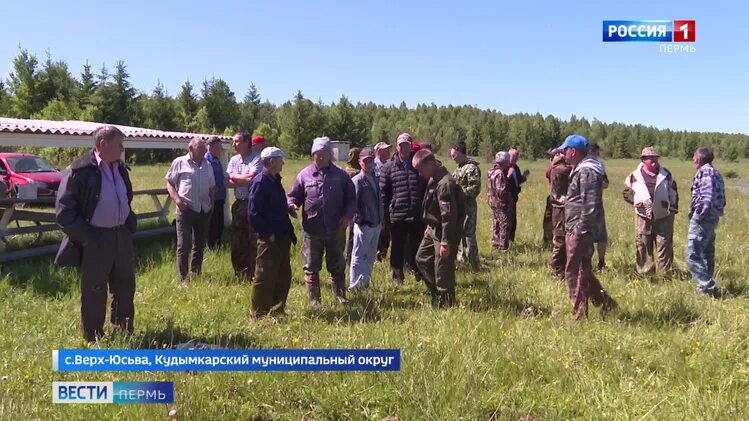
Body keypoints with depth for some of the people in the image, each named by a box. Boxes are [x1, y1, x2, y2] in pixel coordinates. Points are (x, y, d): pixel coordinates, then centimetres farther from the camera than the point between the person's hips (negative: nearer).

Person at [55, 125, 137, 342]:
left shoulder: (120, 168, 9)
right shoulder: (79, 170, -15)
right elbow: (63, 211, -15)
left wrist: (130, 227, 12)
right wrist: (85, 238, -16)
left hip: (121, 237, 7)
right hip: (95, 240, -7)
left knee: (125, 288, 17)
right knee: (94, 294, 5)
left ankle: (125, 334, 33)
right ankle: (93, 342, 20)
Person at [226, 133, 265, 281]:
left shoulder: (257, 159, -8)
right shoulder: (233, 160, 12)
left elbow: (252, 178, -22)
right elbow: (228, 183, 5)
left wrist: (234, 176, -5)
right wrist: (244, 180, -11)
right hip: (239, 203, 7)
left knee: (254, 240, -2)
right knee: (236, 240, 12)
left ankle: (252, 275, 8)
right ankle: (240, 274, 26)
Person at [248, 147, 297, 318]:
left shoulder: (275, 180, 14)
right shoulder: (260, 182, -15)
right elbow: (253, 213, -19)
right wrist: (267, 234, -18)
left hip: (282, 237, 9)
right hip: (269, 239, -9)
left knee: (284, 277, 15)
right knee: (265, 278, -1)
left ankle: (277, 310, 28)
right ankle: (258, 314, 11)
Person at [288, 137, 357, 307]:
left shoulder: (341, 175, 4)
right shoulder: (304, 174, 1)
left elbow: (351, 199, 8)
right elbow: (294, 196, 6)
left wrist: (348, 215, -8)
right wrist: (292, 205, -16)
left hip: (336, 229, 1)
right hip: (312, 230, -1)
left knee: (337, 266, 13)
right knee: (311, 267, 7)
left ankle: (340, 295, 29)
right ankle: (314, 300, 19)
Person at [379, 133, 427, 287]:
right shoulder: (389, 167, 2)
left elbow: (428, 190, 10)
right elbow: (383, 193, 2)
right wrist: (384, 215, -2)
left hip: (418, 216, 1)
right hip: (397, 216, -1)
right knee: (397, 249, 10)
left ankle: (419, 272, 28)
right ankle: (397, 276, 23)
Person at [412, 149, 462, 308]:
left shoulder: (445, 183, -26)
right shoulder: (433, 180, 6)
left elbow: (449, 216, -26)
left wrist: (445, 243, -25)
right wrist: (429, 227, 22)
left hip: (445, 232, -10)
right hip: (434, 229, 10)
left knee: (442, 271, -1)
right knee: (422, 258, 19)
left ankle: (445, 304, 13)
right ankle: (437, 294, 31)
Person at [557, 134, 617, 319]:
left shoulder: (587, 172, -17)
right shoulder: (580, 169, 16)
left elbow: (590, 206, -23)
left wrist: (579, 231, -22)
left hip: (580, 230, -11)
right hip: (575, 229, 11)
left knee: (574, 272, -3)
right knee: (583, 271, 19)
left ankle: (579, 314, 6)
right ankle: (604, 301, 29)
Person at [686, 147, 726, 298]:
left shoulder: (704, 172, -15)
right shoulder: (717, 174, 14)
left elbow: (706, 199, -25)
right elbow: (722, 200, 17)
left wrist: (697, 216, -18)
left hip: (703, 219, -10)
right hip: (713, 218, 10)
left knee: (693, 255, -8)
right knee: (707, 253, 18)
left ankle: (710, 288, -9)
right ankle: (707, 285, 28)